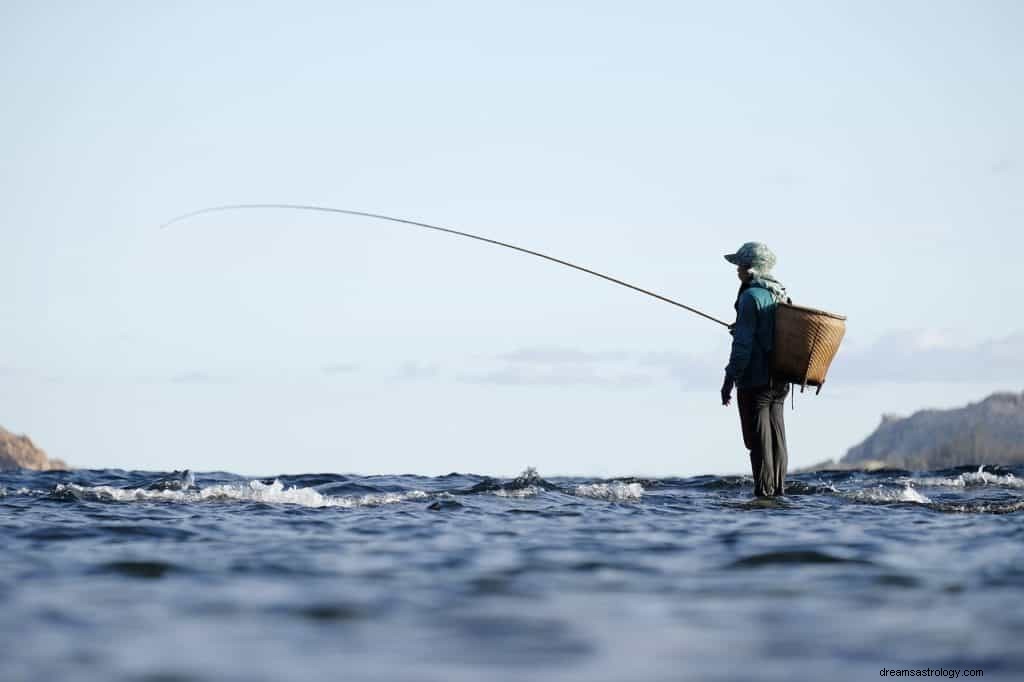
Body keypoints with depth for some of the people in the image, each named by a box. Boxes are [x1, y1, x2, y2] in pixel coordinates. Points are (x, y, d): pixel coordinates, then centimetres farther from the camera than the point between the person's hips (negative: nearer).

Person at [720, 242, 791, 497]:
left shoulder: (751, 297, -13)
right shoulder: (782, 295, 13)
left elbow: (743, 343, -18)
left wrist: (730, 379, -14)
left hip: (755, 380, -8)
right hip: (780, 380, 8)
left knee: (759, 439, -5)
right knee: (776, 436, 10)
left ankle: (764, 492, -5)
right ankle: (779, 490, 13)